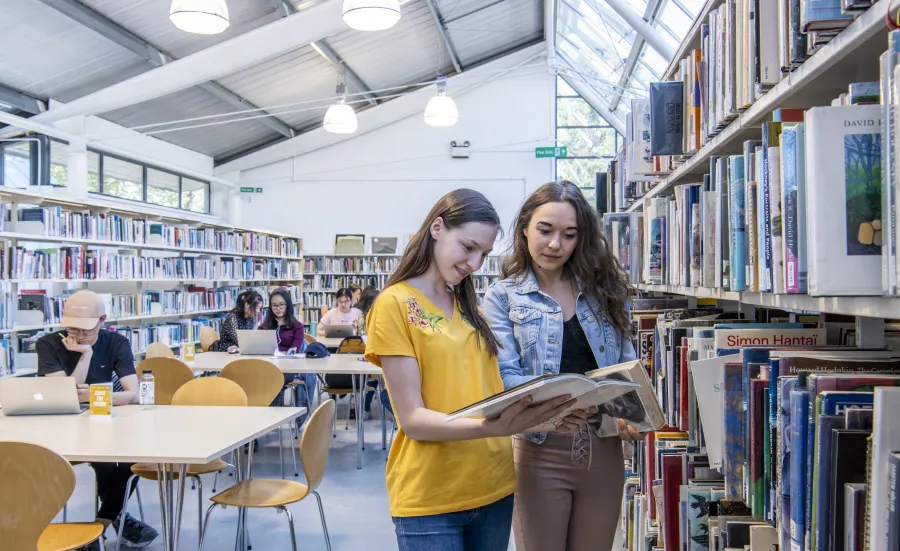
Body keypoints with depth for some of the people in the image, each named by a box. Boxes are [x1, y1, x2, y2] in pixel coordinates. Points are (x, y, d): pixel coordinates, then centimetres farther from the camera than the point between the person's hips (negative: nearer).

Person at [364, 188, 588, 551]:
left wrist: (538, 409, -9)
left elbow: (487, 388, 9)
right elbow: (413, 419, -15)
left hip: (493, 486, 7)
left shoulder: (468, 304, 11)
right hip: (430, 498, -6)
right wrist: (491, 427, -29)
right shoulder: (395, 304, -11)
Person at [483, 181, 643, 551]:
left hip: (604, 448, 3)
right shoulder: (503, 296, -1)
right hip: (541, 450, -3)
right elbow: (506, 377, -11)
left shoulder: (604, 288, 8)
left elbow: (627, 366, 8)